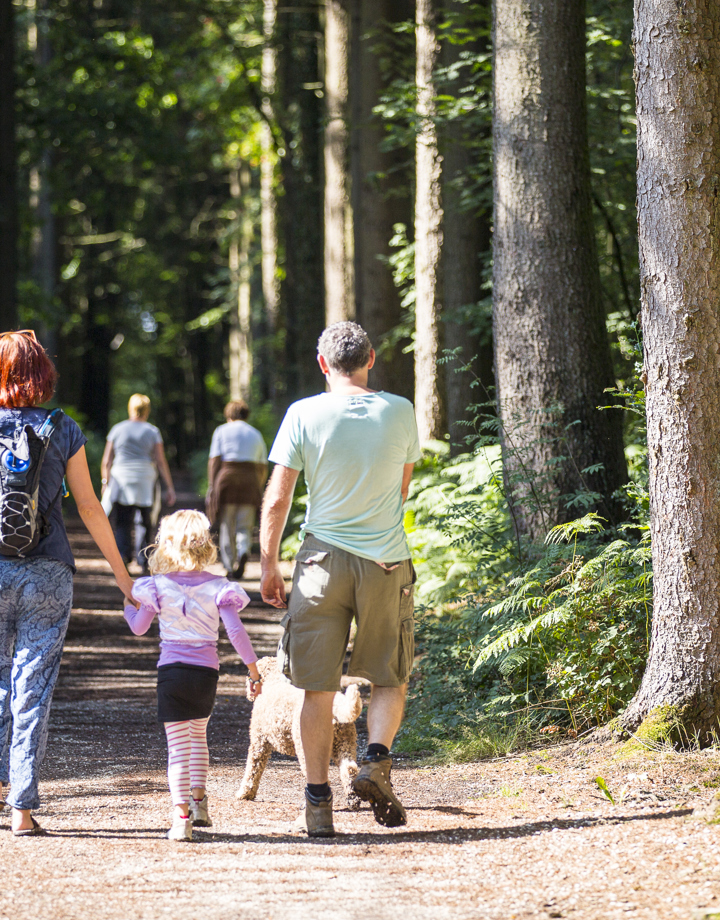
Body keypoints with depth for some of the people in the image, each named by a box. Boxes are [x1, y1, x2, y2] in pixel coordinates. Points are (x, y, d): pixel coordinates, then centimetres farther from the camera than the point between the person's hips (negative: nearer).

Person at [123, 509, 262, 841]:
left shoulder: (158, 586, -2)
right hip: (207, 672, 2)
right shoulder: (217, 587, -1)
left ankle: (181, 815, -13)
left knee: (177, 743, -2)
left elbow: (138, 627, 8)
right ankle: (199, 801, 28)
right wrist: (254, 670, -1)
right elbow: (236, 631, -7)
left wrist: (126, 603, 29)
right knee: (199, 733, 25)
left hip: (171, 670, -2)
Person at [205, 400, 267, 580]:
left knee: (227, 527, 7)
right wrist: (258, 488, 24)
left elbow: (214, 461, -2)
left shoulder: (222, 431, 7)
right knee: (244, 527, 3)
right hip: (249, 480, 2)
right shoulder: (256, 434, 17)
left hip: (227, 479, -2)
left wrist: (211, 487, -2)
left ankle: (230, 567, 5)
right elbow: (263, 467, 15)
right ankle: (243, 551, -26)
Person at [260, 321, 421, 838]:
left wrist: (268, 565, 5)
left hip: (323, 559, 0)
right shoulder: (400, 413, -1)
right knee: (390, 680, 15)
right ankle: (377, 759, -9)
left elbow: (276, 500, -5)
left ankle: (319, 803, 7)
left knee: (318, 689, 7)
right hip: (387, 561, 1)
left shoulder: (304, 415, -6)